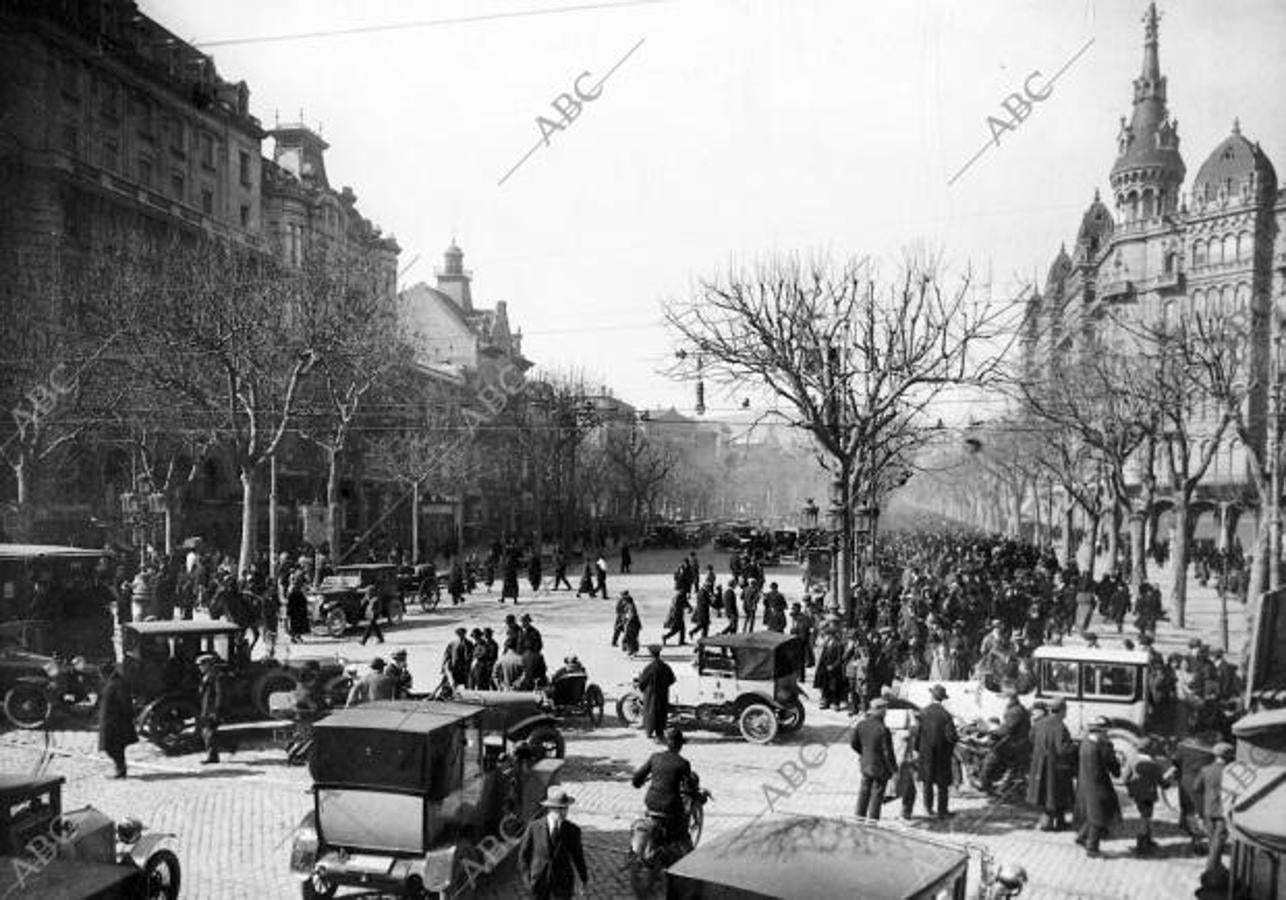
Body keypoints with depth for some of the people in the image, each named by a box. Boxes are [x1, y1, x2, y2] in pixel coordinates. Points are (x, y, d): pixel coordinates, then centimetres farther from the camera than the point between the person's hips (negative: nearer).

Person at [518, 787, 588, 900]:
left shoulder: (573, 831, -15)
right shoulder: (534, 827, -16)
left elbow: (578, 856, 1)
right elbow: (524, 853, -2)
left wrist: (584, 879, 13)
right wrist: (527, 878, -4)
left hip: (562, 884, -1)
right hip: (539, 881, 1)